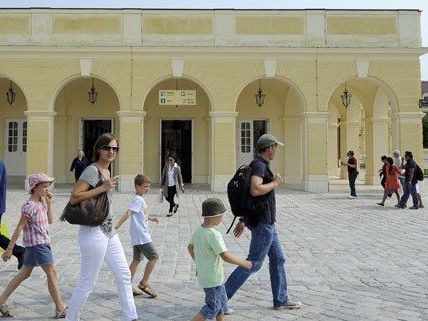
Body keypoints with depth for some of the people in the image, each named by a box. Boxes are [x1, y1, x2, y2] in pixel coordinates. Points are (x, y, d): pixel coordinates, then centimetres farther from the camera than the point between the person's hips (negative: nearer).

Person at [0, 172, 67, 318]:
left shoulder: (41, 202, 9)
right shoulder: (29, 206, -17)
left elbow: (50, 220, 15)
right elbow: (19, 228, -17)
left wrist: (49, 203, 5)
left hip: (42, 244, 9)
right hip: (37, 244, -9)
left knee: (24, 274, 16)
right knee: (52, 273, -3)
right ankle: (60, 309, 4)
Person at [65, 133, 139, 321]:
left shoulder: (106, 171, 12)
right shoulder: (92, 170, -15)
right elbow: (74, 197, -22)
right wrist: (103, 188, -22)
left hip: (109, 231, 10)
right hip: (94, 232, -10)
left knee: (124, 275, 13)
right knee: (87, 282, 1)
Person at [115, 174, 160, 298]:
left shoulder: (139, 199, 14)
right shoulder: (138, 199, -15)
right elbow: (128, 213, -27)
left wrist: (150, 218, 40)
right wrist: (117, 226, -34)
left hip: (137, 236, 10)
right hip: (141, 236, -10)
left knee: (137, 260, 12)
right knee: (154, 257, -3)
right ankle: (144, 283, 3)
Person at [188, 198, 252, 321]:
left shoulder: (198, 230, 0)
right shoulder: (214, 235, -26)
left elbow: (190, 248, 15)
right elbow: (226, 256, -28)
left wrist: (198, 264, 27)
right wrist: (243, 263, -14)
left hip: (203, 275, 9)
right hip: (213, 279, -9)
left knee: (222, 303, 22)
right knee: (212, 308, 5)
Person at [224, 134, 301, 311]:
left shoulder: (258, 165, 16)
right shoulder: (259, 165, -16)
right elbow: (255, 190, -33)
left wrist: (243, 220, 22)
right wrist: (275, 183, -16)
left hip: (266, 222, 10)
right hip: (263, 222, -10)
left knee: (278, 258, 15)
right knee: (254, 262, -5)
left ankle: (281, 299, 23)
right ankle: (222, 296, 0)